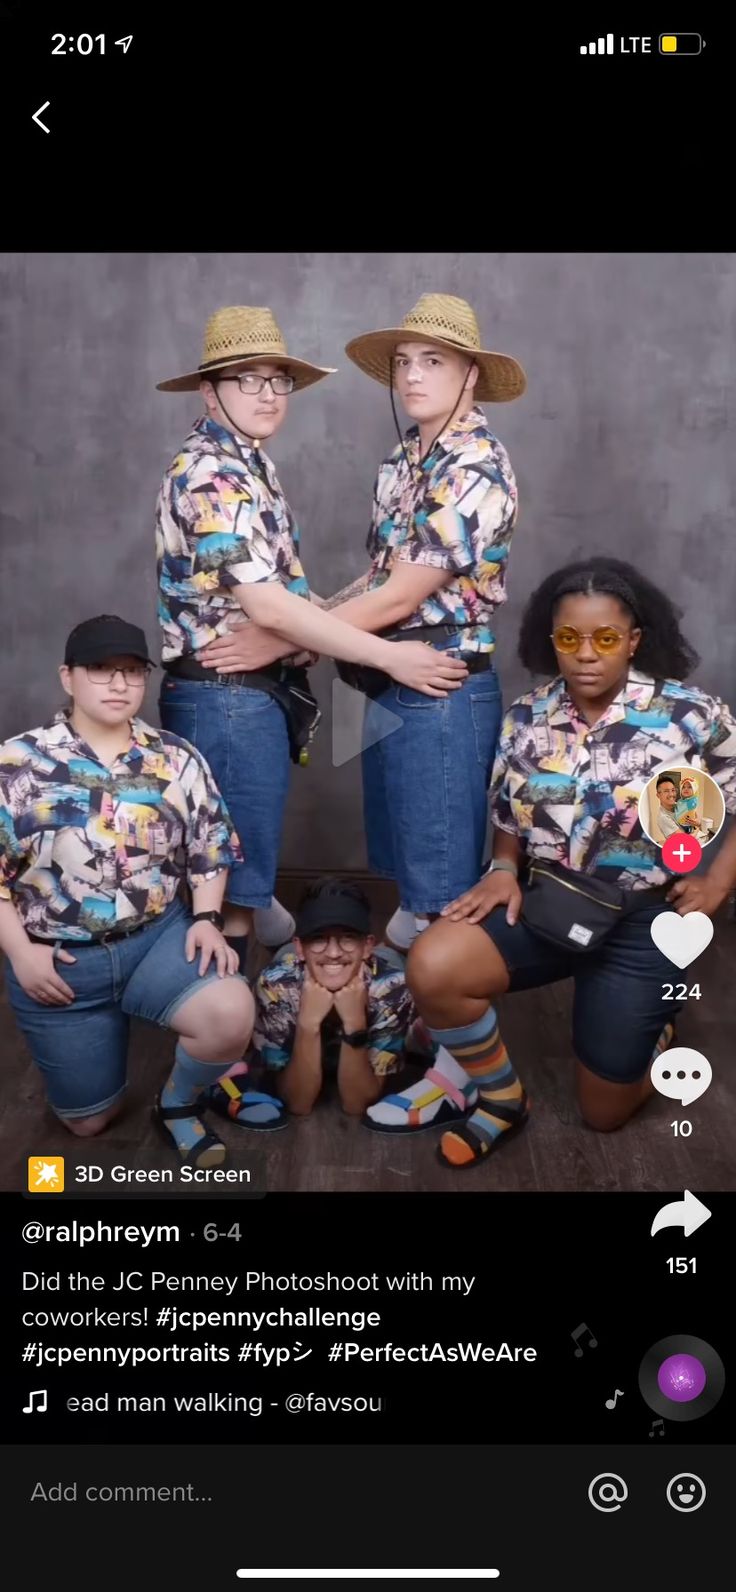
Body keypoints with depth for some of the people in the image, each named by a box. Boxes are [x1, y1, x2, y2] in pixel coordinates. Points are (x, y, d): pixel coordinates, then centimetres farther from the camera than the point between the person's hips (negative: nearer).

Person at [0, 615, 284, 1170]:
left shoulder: (178, 760, 1)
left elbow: (211, 853, 6)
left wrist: (207, 920, -9)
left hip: (160, 937, 1)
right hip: (59, 960, -1)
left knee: (231, 1014, -29)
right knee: (88, 1120, 7)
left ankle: (179, 1102, 4)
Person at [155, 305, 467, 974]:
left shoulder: (246, 466, 16)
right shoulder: (212, 474, -15)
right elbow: (268, 607, -22)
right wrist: (388, 655, -19)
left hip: (252, 696, 10)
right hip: (231, 700, -10)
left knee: (236, 874, 18)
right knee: (234, 882, -2)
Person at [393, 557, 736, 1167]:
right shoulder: (527, 717, -2)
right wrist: (503, 872, -8)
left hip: (639, 922, -2)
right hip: (545, 903, 3)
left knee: (605, 1110, 8)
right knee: (431, 969, -25)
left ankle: (653, 1030, 43)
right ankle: (503, 1099, 2)